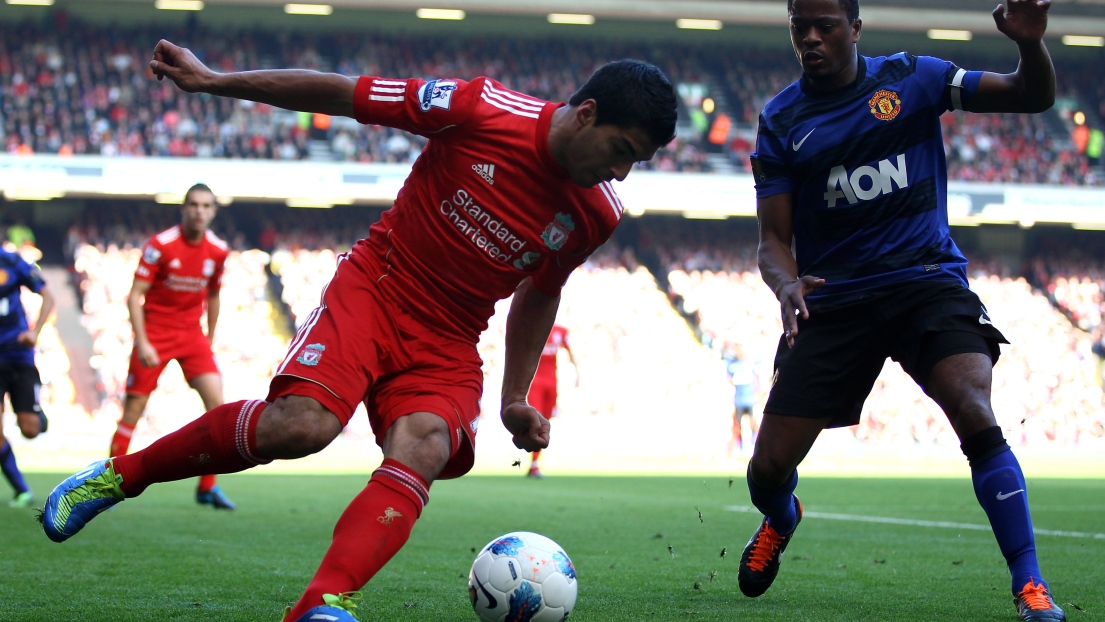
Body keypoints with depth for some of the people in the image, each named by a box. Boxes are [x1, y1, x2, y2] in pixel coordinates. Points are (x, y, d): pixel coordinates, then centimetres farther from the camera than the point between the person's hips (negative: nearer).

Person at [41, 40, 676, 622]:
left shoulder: (596, 214, 0)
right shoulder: (484, 110, -14)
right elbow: (343, 94, -6)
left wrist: (516, 400, 18)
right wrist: (214, 80, -4)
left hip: (449, 348, 4)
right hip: (373, 292, -4)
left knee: (422, 452, -28)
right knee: (301, 424, -27)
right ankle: (120, 474, -6)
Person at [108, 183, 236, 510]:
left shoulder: (218, 250, -1)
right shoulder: (160, 245, -14)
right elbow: (134, 296, -13)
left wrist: (210, 340, 16)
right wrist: (142, 343, -20)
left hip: (192, 333, 4)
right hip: (155, 333, -4)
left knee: (216, 399, -11)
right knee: (134, 407, -3)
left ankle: (207, 487, -2)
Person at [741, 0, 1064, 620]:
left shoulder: (910, 78, 2)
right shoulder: (781, 120, 3)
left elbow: (1033, 96, 3)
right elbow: (775, 238, 2)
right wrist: (787, 286, -22)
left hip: (927, 279, -1)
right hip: (832, 300, 2)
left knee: (977, 420, -27)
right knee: (769, 468, 0)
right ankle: (782, 521, 38)